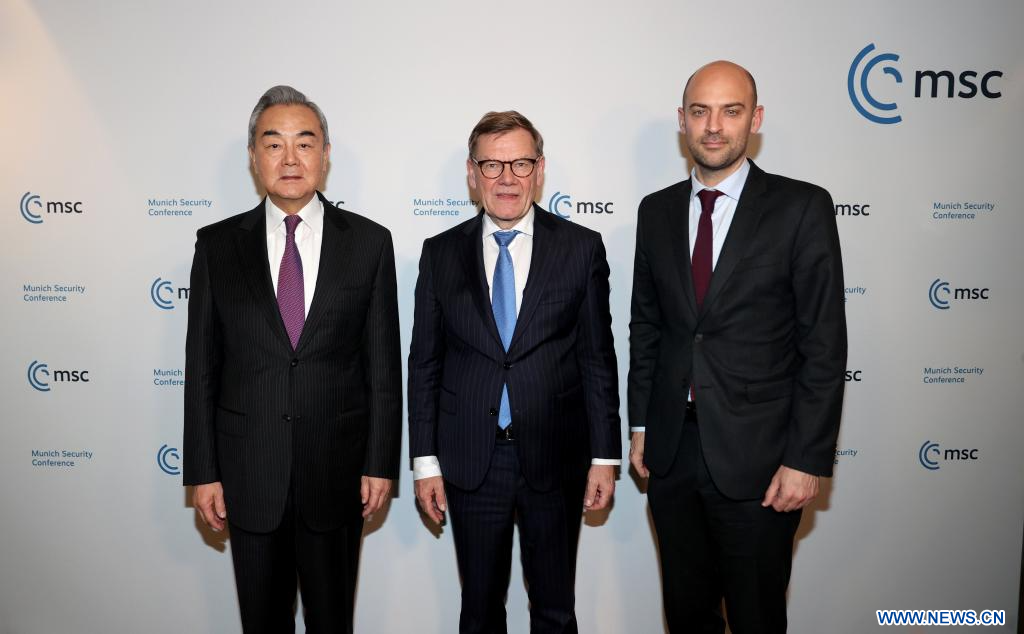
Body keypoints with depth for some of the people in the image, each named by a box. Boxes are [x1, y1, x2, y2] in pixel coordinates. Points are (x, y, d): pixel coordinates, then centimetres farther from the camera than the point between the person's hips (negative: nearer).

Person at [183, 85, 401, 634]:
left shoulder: (369, 242, -2)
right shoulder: (217, 244, 1)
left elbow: (383, 363, -2)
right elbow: (201, 366, 2)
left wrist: (381, 463, -3)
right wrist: (202, 471, -1)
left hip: (337, 469, 0)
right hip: (248, 472, 1)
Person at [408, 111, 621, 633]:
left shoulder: (581, 248, -2)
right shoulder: (440, 254, 1)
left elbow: (597, 357, -1)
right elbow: (424, 363, 3)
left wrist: (605, 455, -2)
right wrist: (425, 461, 0)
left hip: (555, 460, 0)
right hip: (470, 464, 1)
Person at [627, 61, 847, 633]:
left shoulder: (802, 207, -7)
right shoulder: (657, 210, 6)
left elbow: (824, 345, -9)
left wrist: (807, 459, -12)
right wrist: (641, 424, 9)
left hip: (756, 457, -4)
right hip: (671, 450, 4)